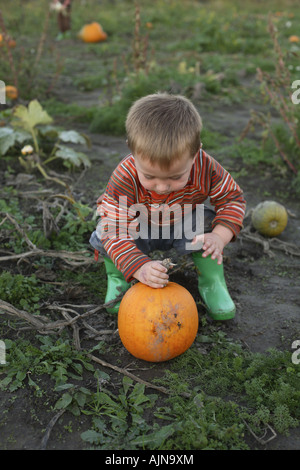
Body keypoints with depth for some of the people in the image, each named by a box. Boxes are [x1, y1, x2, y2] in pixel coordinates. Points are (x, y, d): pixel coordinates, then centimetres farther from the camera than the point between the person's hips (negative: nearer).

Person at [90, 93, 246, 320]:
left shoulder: (205, 169, -31)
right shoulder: (124, 178, -38)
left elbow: (233, 199, -16)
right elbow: (115, 231, -38)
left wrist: (219, 237, -34)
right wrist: (140, 267, -54)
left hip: (182, 226, 2)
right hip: (139, 230, -1)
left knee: (205, 222, -29)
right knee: (103, 235, -29)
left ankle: (212, 282, -5)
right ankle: (117, 277, 2)